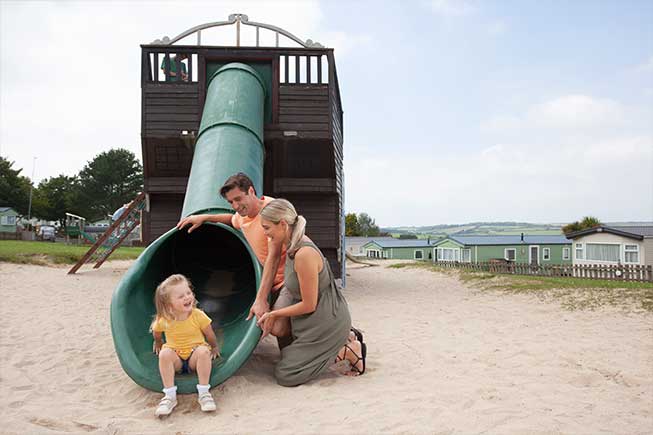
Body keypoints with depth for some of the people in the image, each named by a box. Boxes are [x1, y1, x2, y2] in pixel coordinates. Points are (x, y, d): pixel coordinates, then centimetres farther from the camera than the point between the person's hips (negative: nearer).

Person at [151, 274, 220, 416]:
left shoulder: (198, 315, -14)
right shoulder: (163, 320, -12)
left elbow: (210, 336, 0)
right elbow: (156, 332, 13)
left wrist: (214, 348, 10)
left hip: (194, 357, -1)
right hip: (176, 358, 1)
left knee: (203, 351, -34)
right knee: (164, 354, -31)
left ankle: (203, 393, -25)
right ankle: (170, 395, -25)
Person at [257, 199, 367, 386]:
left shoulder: (304, 254, -29)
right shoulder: (293, 246, 0)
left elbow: (309, 305, -22)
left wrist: (274, 314, -10)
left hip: (326, 321, -9)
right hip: (320, 320, 9)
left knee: (285, 375, -4)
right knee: (287, 355, 26)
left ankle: (349, 351, 1)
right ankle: (346, 337, 20)